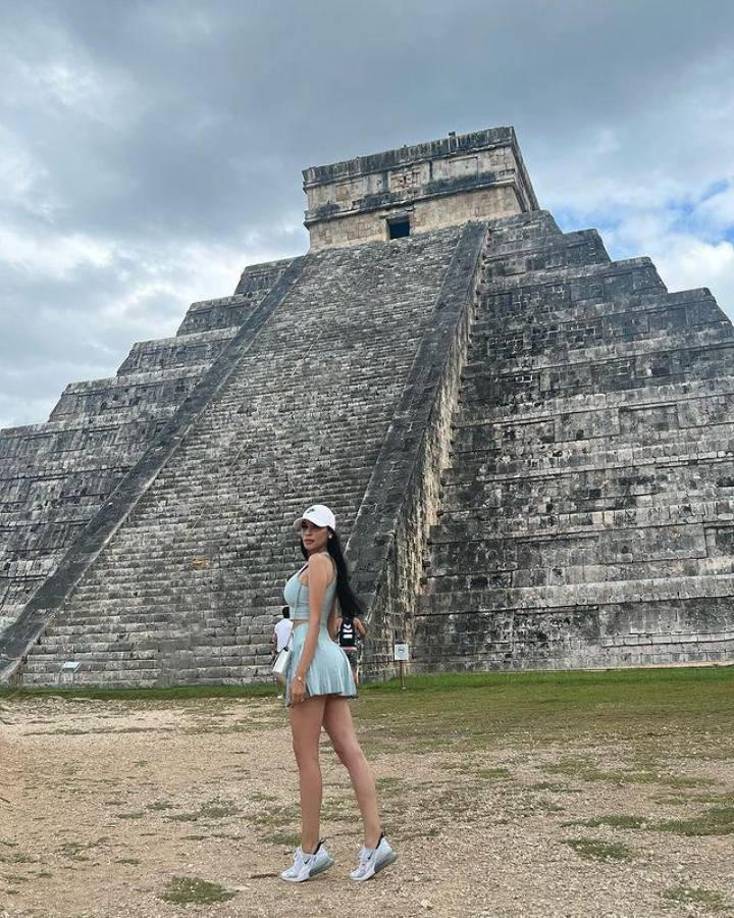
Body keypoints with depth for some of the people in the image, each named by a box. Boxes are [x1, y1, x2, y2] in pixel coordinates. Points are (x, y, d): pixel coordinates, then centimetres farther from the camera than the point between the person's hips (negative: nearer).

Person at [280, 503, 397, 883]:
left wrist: (299, 673, -17)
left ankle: (310, 850, 4)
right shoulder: (329, 565, 22)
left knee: (305, 755, -3)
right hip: (332, 659, 10)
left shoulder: (318, 561, -5)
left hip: (312, 657, -10)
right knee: (349, 751, 2)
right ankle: (375, 841, 0)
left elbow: (314, 620, -13)